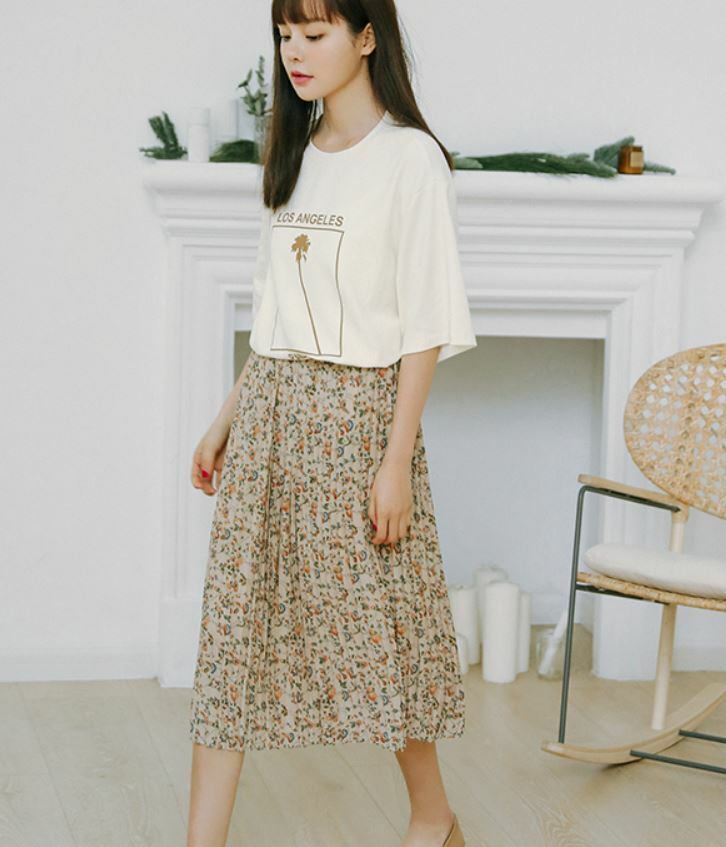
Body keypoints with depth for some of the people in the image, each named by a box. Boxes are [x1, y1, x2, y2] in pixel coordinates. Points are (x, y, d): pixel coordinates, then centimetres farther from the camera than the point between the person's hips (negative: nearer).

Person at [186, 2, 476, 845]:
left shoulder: (409, 159, -9)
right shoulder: (293, 157, 12)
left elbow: (425, 325, -12)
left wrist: (397, 461, -15)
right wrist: (227, 419, 15)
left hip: (358, 408, -6)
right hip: (271, 406, 6)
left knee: (374, 622, 4)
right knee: (234, 621, 3)